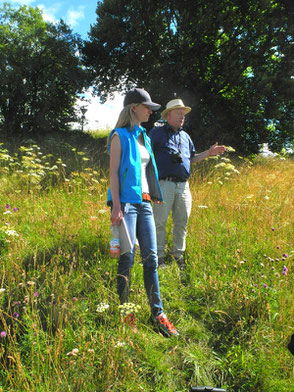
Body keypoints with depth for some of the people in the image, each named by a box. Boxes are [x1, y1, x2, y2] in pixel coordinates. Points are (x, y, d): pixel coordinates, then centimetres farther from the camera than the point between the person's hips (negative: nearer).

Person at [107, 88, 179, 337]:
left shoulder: (144, 137, 21)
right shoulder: (120, 136, 0)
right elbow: (113, 172, -7)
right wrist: (116, 206, -15)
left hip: (144, 202, 7)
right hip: (127, 201, -6)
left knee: (151, 258, 3)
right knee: (127, 258, -4)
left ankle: (158, 314, 10)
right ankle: (125, 314, 10)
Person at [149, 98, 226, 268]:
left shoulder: (185, 136, 23)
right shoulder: (157, 132, 5)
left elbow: (192, 158, 28)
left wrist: (208, 153, 17)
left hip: (183, 185, 6)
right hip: (164, 184, -5)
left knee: (182, 222, 9)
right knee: (160, 221, -3)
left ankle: (179, 254, 22)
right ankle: (159, 255, 10)